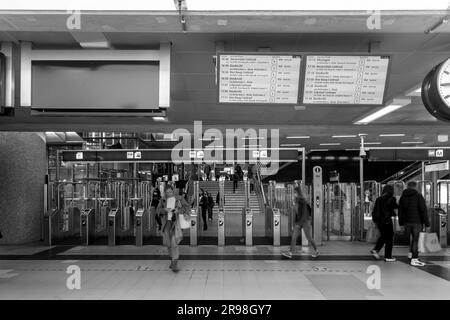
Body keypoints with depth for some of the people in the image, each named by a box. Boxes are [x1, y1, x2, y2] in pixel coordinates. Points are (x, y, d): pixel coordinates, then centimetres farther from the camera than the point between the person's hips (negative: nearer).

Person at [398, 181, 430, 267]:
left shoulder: (403, 197, 8)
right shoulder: (418, 196, -7)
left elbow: (400, 211, 11)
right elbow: (423, 210, -11)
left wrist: (401, 222, 18)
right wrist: (427, 223, -8)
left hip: (407, 222, 4)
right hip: (417, 222, -4)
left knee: (411, 238, 23)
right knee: (415, 240, -3)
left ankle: (411, 253, 21)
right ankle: (414, 259, -4)